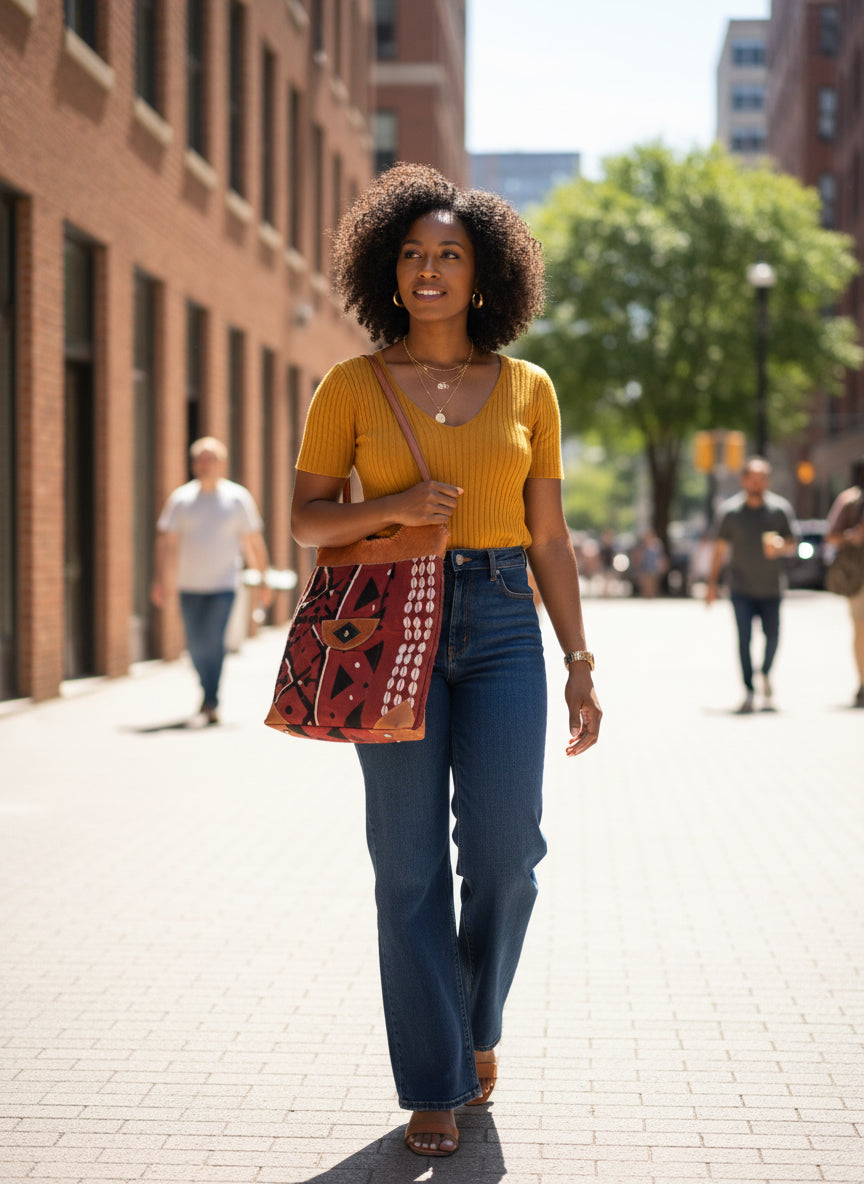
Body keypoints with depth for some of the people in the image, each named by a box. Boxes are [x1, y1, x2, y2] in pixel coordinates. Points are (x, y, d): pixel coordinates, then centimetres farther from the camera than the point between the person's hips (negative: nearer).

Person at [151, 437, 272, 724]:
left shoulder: (238, 498, 1)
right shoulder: (181, 499, 4)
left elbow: (254, 542, 5)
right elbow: (166, 541, 3)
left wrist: (263, 580, 5)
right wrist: (161, 579, -6)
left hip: (223, 584, -3)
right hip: (189, 584, 3)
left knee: (213, 641, -15)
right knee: (196, 645, 8)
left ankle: (211, 703, -10)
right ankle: (208, 689, 32)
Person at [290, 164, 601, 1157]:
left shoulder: (526, 389, 9)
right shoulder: (353, 386, 5)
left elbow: (549, 538, 10)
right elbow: (305, 519, 4)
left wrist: (581, 663, 6)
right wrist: (393, 506, -15)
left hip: (500, 628, 1)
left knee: (504, 848, -8)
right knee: (410, 863, -1)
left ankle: (478, 1020, 23)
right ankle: (432, 1088, 11)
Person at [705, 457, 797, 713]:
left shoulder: (780, 508, 2)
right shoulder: (730, 510, 1)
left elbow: (792, 544, 7)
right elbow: (720, 547, 6)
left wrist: (781, 546, -17)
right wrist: (712, 582, 4)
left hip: (771, 587, 1)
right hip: (741, 588, -1)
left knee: (772, 637, 0)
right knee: (744, 639, -8)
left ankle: (766, 675, 30)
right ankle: (748, 692, -2)